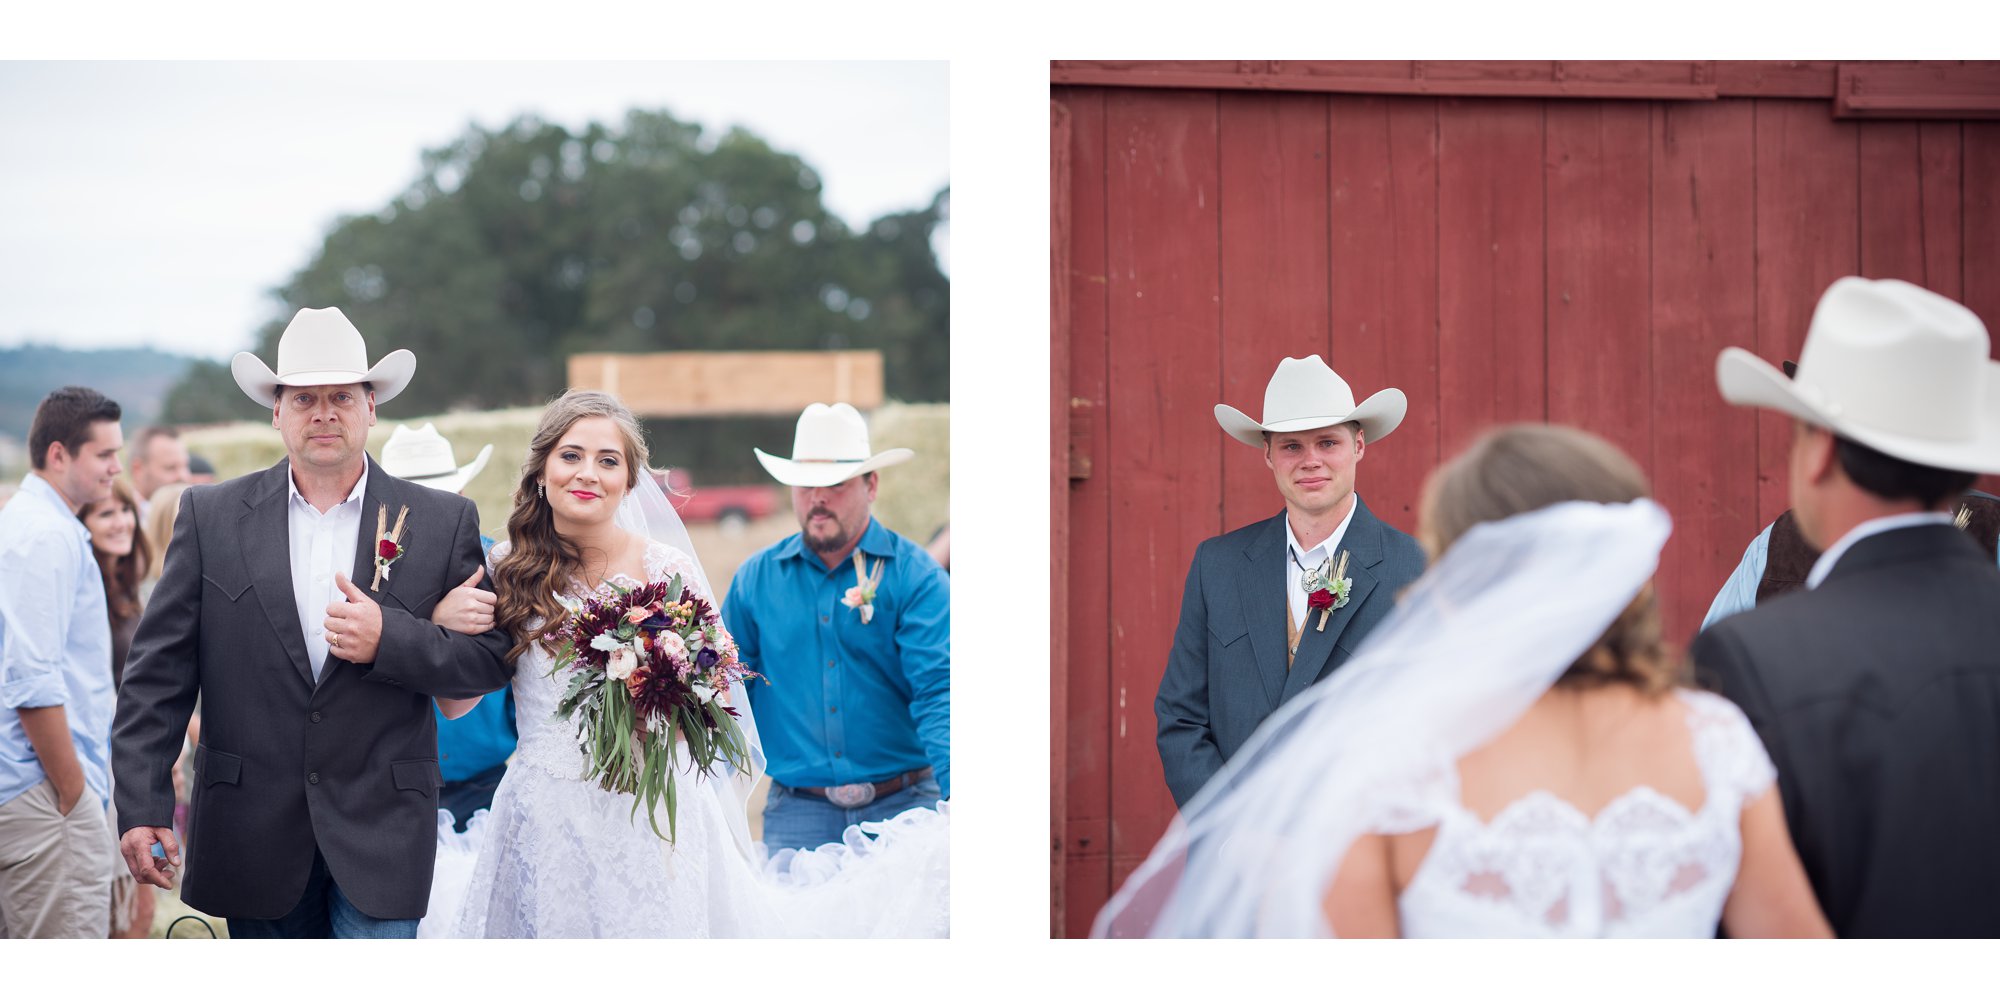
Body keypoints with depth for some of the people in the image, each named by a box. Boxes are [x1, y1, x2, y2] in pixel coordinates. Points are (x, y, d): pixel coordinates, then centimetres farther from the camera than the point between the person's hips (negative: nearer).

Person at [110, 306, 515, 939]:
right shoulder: (211, 517, 4)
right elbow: (158, 673, 1)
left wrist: (388, 638, -16)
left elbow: (489, 660, 1)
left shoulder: (442, 523, 3)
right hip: (253, 834, 1)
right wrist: (142, 808, -7)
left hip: (381, 838, -1)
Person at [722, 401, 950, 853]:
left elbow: (937, 692, -11)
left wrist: (957, 798, -23)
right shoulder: (755, 580, 9)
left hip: (902, 811, -2)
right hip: (797, 815, 2)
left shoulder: (915, 575, -2)